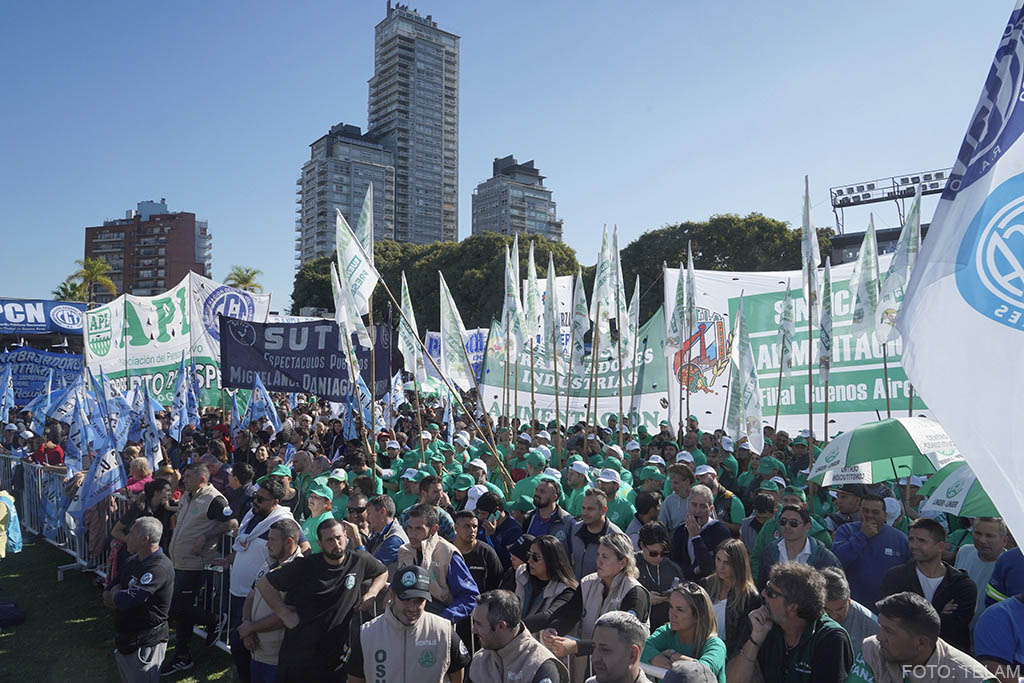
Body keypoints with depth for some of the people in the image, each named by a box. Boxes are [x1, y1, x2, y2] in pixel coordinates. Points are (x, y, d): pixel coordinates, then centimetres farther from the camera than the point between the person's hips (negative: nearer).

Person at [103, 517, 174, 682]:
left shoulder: (159, 567, -24)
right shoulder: (133, 561, 7)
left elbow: (123, 601, -27)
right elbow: (106, 595, 9)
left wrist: (116, 593, -5)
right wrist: (122, 596, -11)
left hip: (145, 646, -9)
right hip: (123, 639, 9)